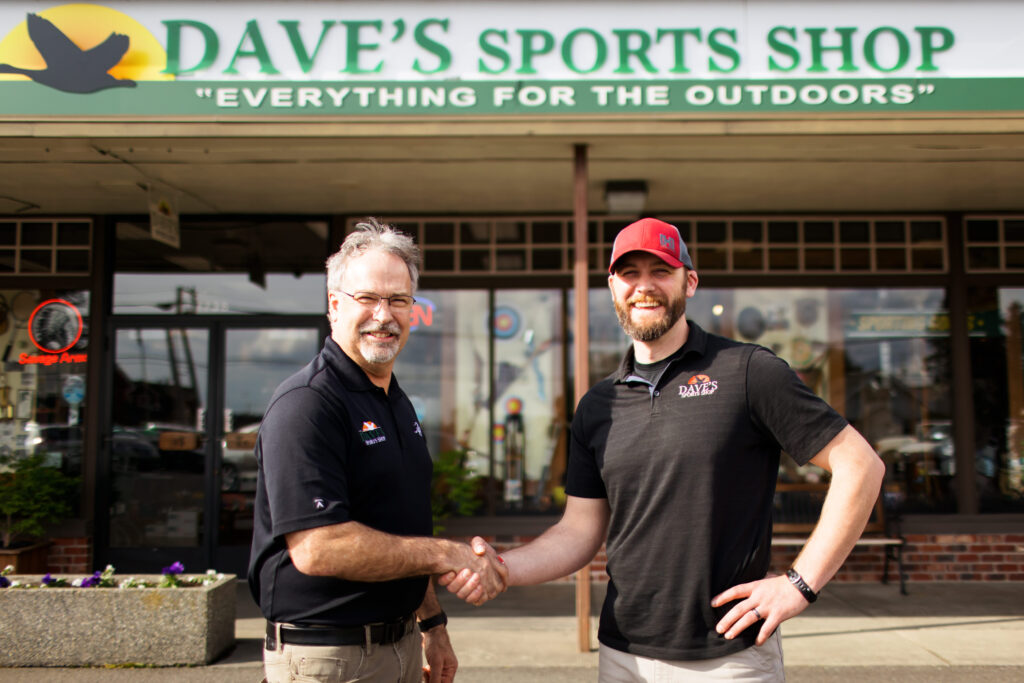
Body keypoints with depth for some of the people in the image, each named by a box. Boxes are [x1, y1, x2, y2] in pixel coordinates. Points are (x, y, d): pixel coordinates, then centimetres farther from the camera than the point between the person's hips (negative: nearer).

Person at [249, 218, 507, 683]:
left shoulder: (397, 402, 12)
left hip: (401, 645, 8)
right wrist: (447, 554, -20)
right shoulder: (307, 403, -18)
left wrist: (432, 625, 18)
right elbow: (317, 548, -27)